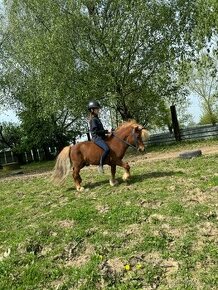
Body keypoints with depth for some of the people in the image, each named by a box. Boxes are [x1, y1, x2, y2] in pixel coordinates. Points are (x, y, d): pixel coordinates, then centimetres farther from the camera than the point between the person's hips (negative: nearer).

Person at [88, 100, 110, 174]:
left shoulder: (97, 118, 19)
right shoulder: (93, 120, -10)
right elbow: (96, 131, -18)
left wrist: (106, 132, 9)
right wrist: (106, 131, -15)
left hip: (100, 137, 11)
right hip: (97, 138, -11)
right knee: (107, 149, -29)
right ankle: (100, 166, -20)